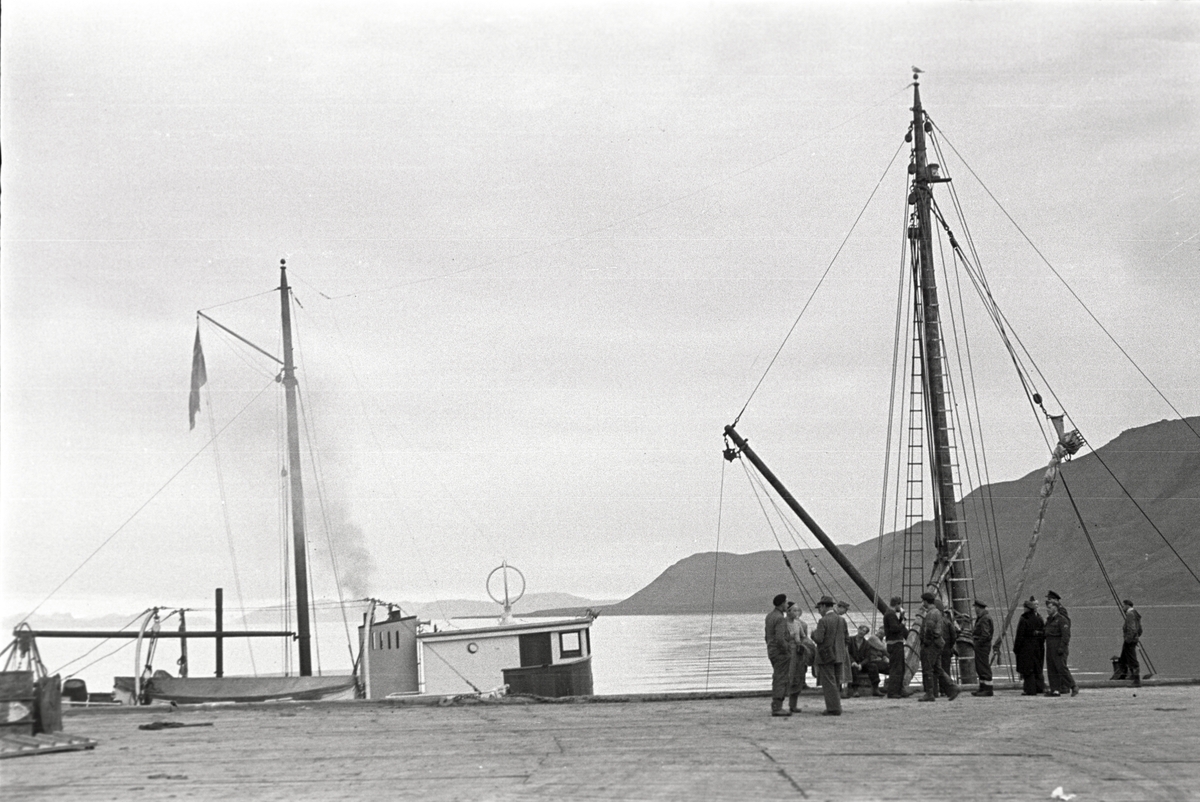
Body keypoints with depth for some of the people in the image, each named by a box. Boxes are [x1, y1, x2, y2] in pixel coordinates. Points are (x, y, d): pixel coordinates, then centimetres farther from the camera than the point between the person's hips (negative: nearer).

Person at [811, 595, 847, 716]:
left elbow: (818, 639, -19)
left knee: (828, 683, -3)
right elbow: (845, 638, 12)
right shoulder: (840, 620, 9)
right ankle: (836, 707, 18)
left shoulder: (823, 621, -14)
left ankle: (833, 709, -6)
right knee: (836, 683, 15)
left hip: (826, 656, -7)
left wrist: (814, 631, -1)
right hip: (839, 656, 7)